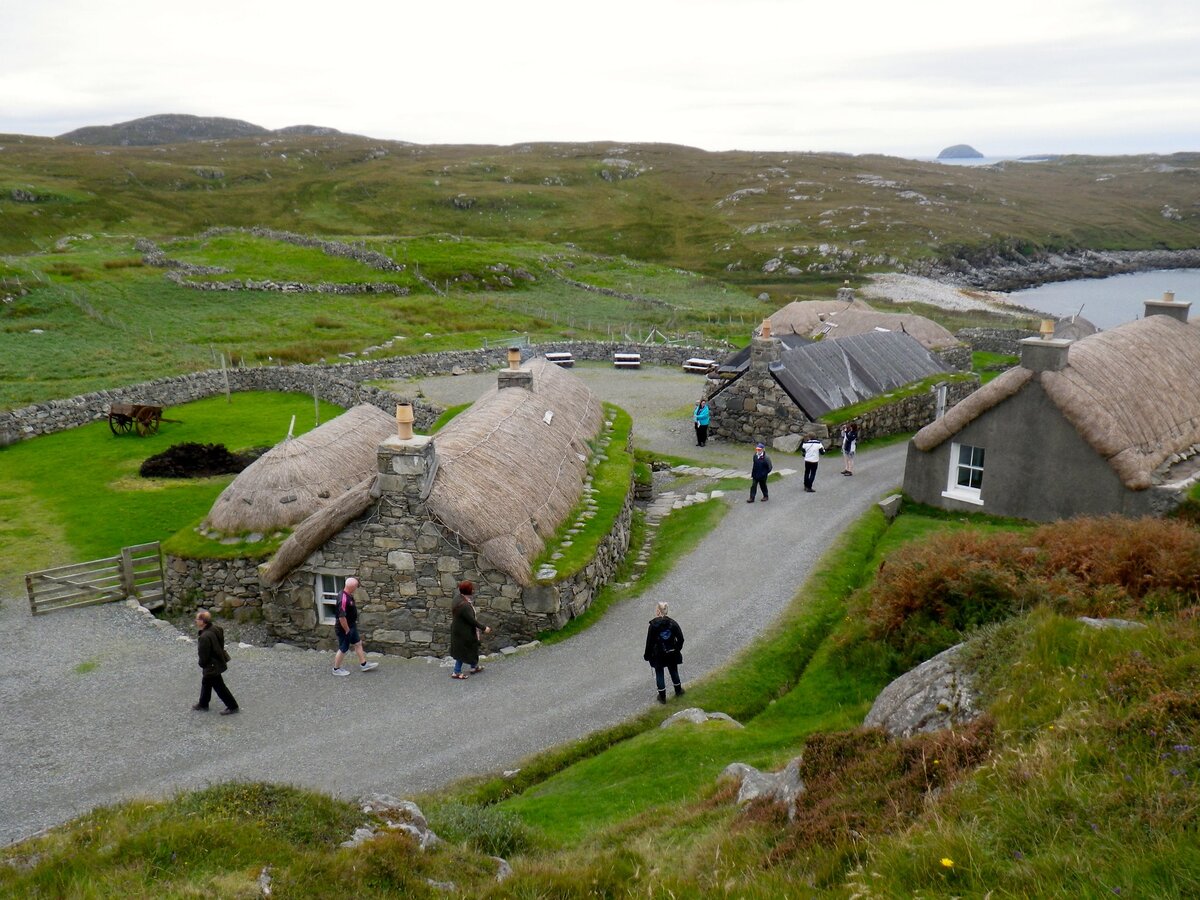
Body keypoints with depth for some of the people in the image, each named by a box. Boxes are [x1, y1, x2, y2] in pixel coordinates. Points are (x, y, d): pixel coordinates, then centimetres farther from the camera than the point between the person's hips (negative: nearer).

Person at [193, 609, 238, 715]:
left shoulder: (205, 637, -36)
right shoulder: (214, 627, -9)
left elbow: (204, 655, -25)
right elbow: (220, 643, 6)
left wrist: (202, 664, -3)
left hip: (212, 665, -9)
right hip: (219, 660, 9)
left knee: (219, 686, 9)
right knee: (206, 682, 27)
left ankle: (232, 706, 23)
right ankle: (203, 703, 46)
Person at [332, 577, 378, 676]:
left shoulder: (349, 595, 0)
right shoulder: (343, 599, -32)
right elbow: (341, 617, -31)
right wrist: (347, 630, -21)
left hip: (351, 627, 10)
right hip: (344, 629, -10)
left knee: (358, 643, 18)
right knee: (343, 649, 7)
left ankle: (363, 664, 31)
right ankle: (336, 669, 24)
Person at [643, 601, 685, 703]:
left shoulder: (653, 625, -18)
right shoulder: (672, 623, -9)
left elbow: (649, 642, -14)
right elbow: (680, 638, -7)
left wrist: (647, 655, -2)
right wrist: (677, 649, 9)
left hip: (658, 655, -3)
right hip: (672, 653, 3)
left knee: (659, 674, 13)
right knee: (674, 671, 23)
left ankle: (662, 697, 21)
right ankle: (678, 690, 41)